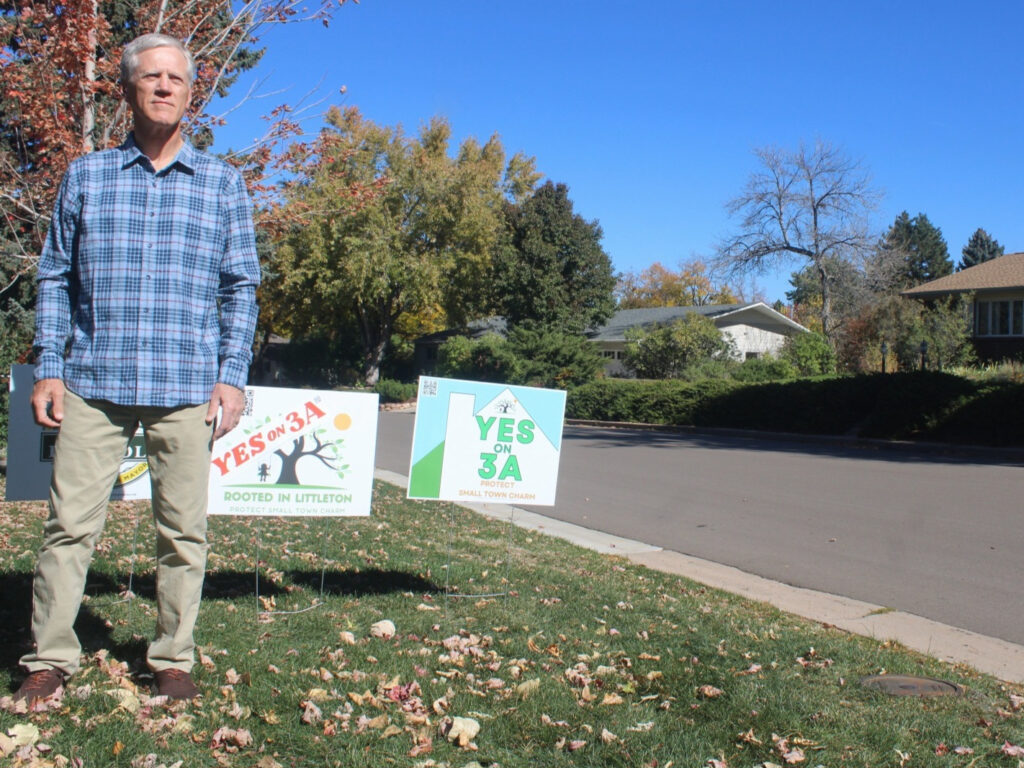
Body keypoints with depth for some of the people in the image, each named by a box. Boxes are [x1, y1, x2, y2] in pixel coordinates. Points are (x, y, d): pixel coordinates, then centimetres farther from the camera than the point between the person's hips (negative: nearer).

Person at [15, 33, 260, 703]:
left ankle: (173, 660, 18)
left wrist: (233, 376, -1)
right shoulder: (86, 177, 11)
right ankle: (50, 659, 14)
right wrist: (48, 368, 2)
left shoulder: (222, 183, 10)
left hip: (187, 387, 0)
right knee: (70, 523, 1)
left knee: (184, 529, 5)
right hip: (93, 383, 1)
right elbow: (55, 278, 12)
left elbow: (241, 287, 8)